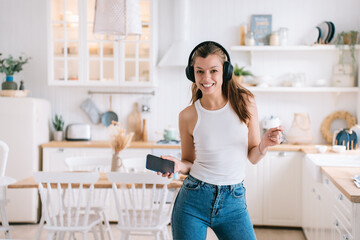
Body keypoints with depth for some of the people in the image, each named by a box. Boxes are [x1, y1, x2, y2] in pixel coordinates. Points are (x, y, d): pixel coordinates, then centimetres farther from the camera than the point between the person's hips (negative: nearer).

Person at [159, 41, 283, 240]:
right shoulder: (188, 116, -4)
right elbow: (189, 162, 8)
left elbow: (253, 157, 4)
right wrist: (178, 165, -13)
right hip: (194, 200, 0)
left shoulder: (244, 103, -3)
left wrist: (265, 144, -16)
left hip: (233, 202, 1)